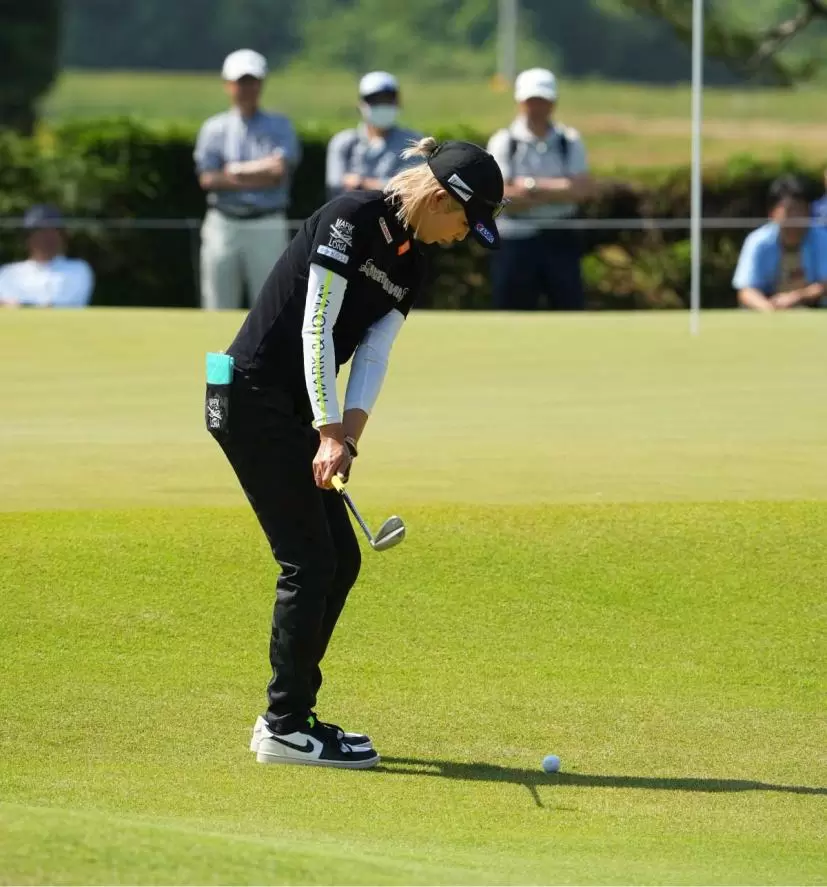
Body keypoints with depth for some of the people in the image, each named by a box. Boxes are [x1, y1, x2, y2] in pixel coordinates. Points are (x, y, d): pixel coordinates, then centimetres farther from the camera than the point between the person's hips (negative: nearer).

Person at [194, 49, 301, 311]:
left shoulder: (279, 126, 8)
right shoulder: (214, 129, 9)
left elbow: (280, 169, -9)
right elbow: (207, 179, -4)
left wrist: (233, 170, -4)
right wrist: (259, 177, -8)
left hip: (267, 228, -1)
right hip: (223, 226, 1)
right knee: (219, 309, 2)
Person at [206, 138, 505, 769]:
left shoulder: (411, 262, 11)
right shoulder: (351, 219, -16)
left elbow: (374, 354, 4)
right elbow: (316, 328, -19)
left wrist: (347, 438, -11)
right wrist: (332, 434, -22)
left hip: (293, 410, 9)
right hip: (251, 397, -9)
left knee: (340, 559, 9)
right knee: (310, 560, -8)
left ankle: (289, 714, 18)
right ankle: (286, 727, -2)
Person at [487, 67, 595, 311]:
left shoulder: (569, 142, 5)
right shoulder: (503, 142, -1)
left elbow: (583, 188, -9)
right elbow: (502, 196, -13)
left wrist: (532, 186, -14)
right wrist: (557, 191, -13)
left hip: (560, 241, 1)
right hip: (516, 243, -1)